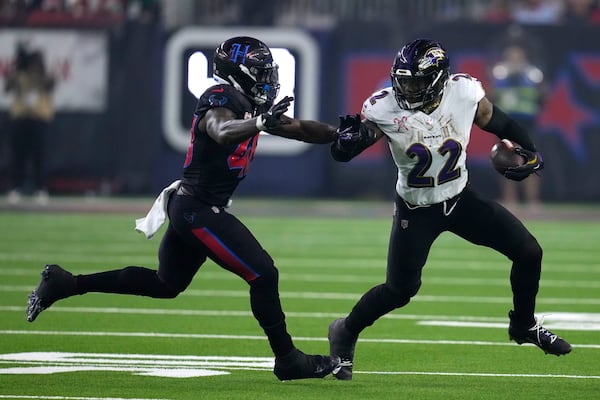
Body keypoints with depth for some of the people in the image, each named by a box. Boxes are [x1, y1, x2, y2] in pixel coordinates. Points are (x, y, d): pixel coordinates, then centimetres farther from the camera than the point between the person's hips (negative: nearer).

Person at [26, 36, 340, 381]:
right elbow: (221, 131, -38)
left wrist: (338, 133, 6)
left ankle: (65, 283, 24)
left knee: (165, 285, 22)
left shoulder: (250, 106, 11)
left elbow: (298, 129, 15)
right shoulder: (223, 99, -17)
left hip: (188, 208, 11)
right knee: (263, 275, -9)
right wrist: (261, 123, -52)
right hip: (199, 210, -11)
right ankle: (288, 359, -1)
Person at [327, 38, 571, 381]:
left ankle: (524, 326, 25)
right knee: (400, 290, -6)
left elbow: (497, 122, 1)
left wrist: (530, 151, -2)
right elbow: (341, 153, -21)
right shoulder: (384, 109, -24)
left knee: (529, 253, 1)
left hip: (461, 199, 3)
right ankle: (345, 334, 20)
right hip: (416, 211, -3)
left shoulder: (465, 93, -19)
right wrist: (350, 138, -43)